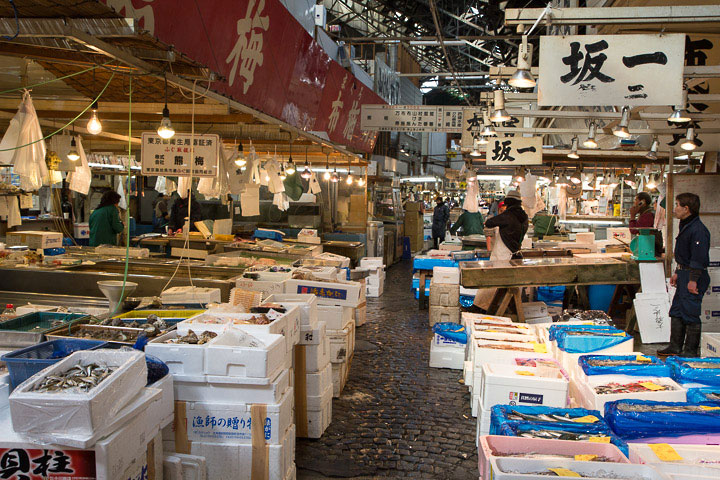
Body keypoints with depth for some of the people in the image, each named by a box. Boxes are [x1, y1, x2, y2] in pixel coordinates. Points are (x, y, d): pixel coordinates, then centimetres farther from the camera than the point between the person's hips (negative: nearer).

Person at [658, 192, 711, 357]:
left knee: (690, 314, -4)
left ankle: (690, 351, 6)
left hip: (694, 277, -10)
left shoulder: (698, 230, -19)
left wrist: (693, 280, -23)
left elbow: (699, 259, -22)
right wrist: (677, 273, 23)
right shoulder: (685, 226, 13)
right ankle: (675, 347, 22)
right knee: (676, 311, 13)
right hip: (684, 275, 10)